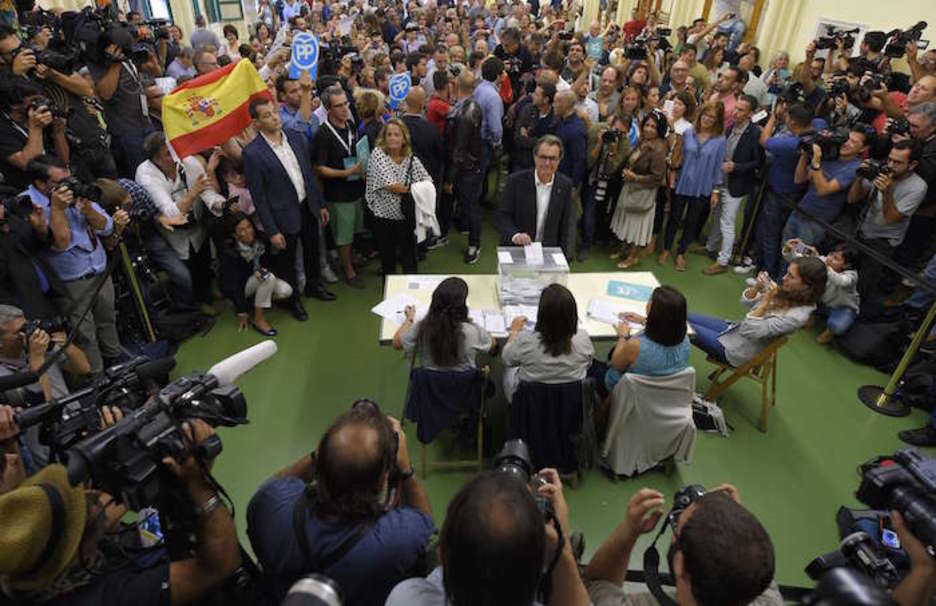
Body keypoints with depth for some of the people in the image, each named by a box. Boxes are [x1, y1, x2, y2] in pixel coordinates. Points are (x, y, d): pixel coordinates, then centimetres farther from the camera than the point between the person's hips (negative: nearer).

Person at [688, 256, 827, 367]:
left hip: (738, 351, -8)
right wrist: (757, 287, -18)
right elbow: (746, 301, 2)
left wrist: (767, 300, -30)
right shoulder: (786, 292, -6)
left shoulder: (797, 315, -28)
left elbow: (751, 331, -28)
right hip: (735, 328, 8)